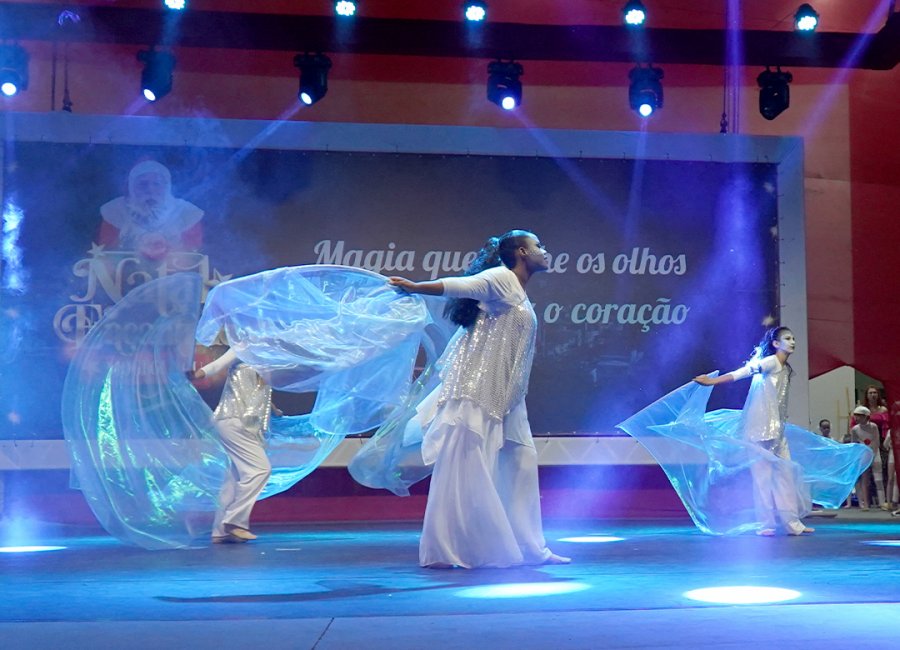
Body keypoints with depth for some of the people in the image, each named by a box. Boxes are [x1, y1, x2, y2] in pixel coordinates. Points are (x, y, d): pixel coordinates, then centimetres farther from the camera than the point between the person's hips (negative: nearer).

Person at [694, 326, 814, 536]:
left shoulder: (786, 369, 16)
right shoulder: (771, 362, -10)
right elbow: (744, 372, -20)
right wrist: (712, 381, -27)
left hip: (777, 428, 9)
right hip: (761, 426, -9)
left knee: (785, 473, 7)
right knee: (763, 473, -4)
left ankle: (792, 523, 11)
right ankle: (766, 524, 1)